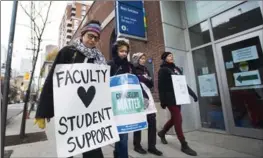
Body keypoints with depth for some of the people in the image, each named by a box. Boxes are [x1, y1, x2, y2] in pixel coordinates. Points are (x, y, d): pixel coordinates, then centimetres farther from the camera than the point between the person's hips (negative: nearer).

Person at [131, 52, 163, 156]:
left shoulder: (146, 70, 17)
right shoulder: (133, 71, -2)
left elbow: (151, 84, 12)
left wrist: (145, 79, -7)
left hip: (147, 98, 6)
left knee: (152, 120, 1)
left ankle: (151, 146, 14)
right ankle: (137, 145, 21)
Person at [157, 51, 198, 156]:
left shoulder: (176, 69, 18)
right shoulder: (163, 70, -3)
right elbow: (161, 86, -9)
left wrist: (191, 93, 12)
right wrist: (162, 101, -14)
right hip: (170, 98, -7)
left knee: (174, 118, 13)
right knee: (178, 119, -6)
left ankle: (162, 133, 35)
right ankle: (184, 145, 5)